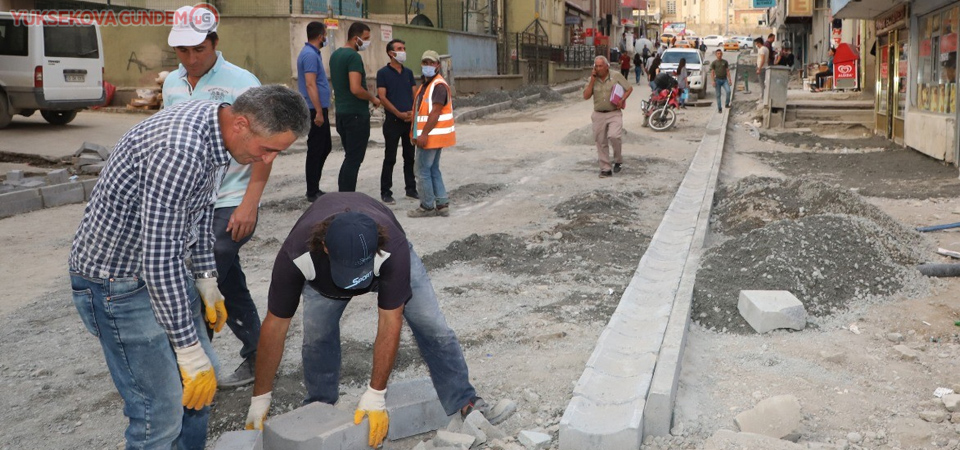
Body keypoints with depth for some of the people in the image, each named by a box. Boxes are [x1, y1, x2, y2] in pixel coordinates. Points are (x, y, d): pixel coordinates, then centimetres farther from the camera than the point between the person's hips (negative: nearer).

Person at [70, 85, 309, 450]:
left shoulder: (215, 122, -3)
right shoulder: (178, 152, -34)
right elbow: (160, 264, -31)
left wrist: (206, 278, 13)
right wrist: (190, 350, -24)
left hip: (162, 266, 10)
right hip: (117, 281, -9)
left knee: (204, 376, 17)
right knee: (162, 412, -6)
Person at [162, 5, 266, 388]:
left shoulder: (241, 83, -11)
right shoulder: (172, 84, 8)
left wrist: (249, 205, -17)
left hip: (231, 207, -6)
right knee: (229, 285, 13)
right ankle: (257, 357, 25)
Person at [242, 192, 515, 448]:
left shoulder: (393, 248, -44)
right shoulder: (296, 255, -41)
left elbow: (390, 323, -38)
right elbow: (275, 324, -31)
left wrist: (375, 397, -35)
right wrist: (260, 400, -24)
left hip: (385, 253, -1)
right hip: (321, 270, 1)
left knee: (433, 327, -11)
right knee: (317, 333, -18)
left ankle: (466, 406, 0)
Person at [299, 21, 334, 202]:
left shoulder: (312, 53, 16)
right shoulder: (310, 55, -16)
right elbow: (310, 85, -22)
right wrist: (319, 112, -24)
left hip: (319, 109, 10)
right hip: (315, 110, -10)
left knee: (325, 146, 17)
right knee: (316, 150, -3)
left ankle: (314, 188, 24)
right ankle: (313, 192, 5)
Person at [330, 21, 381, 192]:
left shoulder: (335, 55, 12)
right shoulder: (354, 57, -17)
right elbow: (356, 89, -25)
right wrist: (373, 98, -10)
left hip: (341, 113, 9)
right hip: (357, 114, -9)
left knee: (350, 157, 18)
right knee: (354, 159, -3)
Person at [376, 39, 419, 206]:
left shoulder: (408, 72, 12)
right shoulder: (383, 73, -3)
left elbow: (415, 94, 10)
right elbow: (382, 97, -9)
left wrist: (413, 112, -8)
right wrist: (399, 114, -15)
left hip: (410, 121, 5)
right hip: (392, 121, -5)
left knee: (410, 157, 10)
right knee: (390, 158, -1)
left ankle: (411, 189, 20)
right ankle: (385, 192, 5)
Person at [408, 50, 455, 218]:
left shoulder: (439, 86, -15)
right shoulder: (425, 84, 17)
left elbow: (435, 112, -23)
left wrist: (424, 134, -26)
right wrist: (418, 133, 18)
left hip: (431, 136, -10)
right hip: (428, 135, 10)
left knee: (423, 170, -5)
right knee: (433, 169, 13)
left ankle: (427, 207, 4)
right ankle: (442, 204, 17)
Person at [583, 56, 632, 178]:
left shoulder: (616, 76, -1)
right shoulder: (592, 79, 6)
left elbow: (629, 88, 5)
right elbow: (586, 96, -3)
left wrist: (622, 100, -11)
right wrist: (593, 80, -8)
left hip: (614, 113, -3)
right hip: (599, 114, 3)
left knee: (614, 136, -22)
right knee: (601, 142, 3)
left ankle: (618, 161, 2)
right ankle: (605, 169, 12)